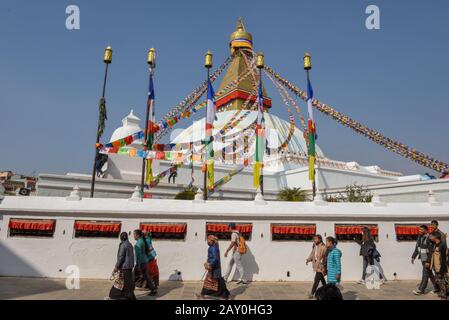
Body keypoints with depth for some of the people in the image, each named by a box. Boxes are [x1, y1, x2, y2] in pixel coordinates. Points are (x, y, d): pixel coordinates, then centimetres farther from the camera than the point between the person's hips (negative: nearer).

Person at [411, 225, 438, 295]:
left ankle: (421, 290, 1)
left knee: (425, 275, -3)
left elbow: (431, 251, -21)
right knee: (430, 274, 18)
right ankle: (436, 287, 31)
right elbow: (417, 248, 12)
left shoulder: (429, 239, -20)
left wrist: (428, 261, -22)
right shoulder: (419, 237, 5)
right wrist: (413, 257, 10)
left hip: (427, 259, -8)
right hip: (422, 259, 8)